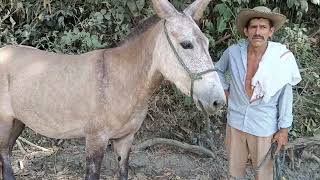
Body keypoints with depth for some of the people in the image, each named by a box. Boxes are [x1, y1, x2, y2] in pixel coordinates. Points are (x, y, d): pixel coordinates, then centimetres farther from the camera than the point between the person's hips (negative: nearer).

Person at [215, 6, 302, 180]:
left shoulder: (282, 57, -16)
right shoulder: (233, 52, -10)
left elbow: (286, 96, -7)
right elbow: (219, 69, 13)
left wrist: (284, 129, -5)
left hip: (264, 128, -2)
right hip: (235, 122, 3)